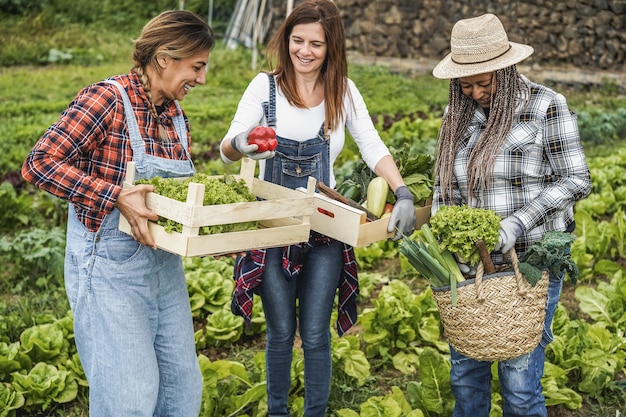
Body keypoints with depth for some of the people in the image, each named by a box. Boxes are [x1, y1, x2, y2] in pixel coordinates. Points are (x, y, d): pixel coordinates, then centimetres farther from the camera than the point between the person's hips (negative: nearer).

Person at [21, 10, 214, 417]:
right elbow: (40, 164, -21)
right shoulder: (107, 99, -15)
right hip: (111, 267, -7)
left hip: (165, 266, 8)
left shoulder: (176, 114, 8)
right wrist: (117, 197, -28)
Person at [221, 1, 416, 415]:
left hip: (324, 229, 1)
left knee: (315, 335, 4)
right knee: (281, 332, 9)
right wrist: (241, 144, -39)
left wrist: (403, 193, -24)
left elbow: (373, 148, -7)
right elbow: (227, 150, -15)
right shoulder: (265, 86, -7)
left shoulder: (344, 91, -1)